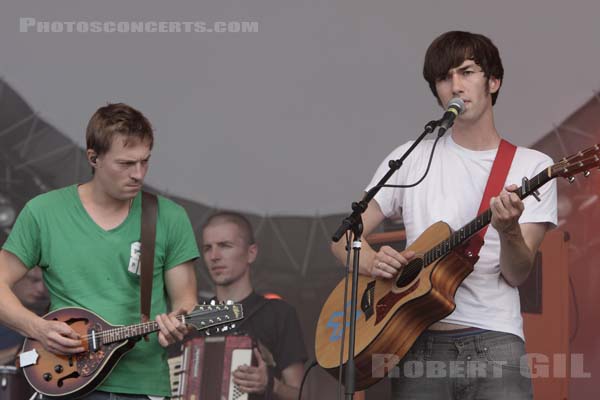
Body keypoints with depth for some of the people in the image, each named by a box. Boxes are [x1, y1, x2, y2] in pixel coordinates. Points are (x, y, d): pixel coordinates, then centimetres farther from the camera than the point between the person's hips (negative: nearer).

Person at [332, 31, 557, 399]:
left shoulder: (533, 166, 6)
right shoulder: (412, 159, 11)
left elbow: (516, 275, -1)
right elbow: (344, 238, 11)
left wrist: (509, 231, -21)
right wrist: (373, 262, -10)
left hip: (494, 342, -1)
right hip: (419, 345, 1)